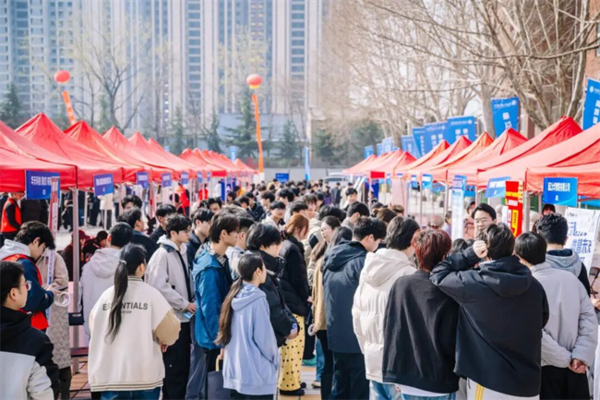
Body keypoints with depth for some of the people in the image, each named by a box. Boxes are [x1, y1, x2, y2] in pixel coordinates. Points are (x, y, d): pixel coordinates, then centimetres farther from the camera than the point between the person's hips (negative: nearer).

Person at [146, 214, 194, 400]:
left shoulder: (181, 252, 12)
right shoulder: (162, 254, -12)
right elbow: (160, 287, -21)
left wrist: (192, 301, 4)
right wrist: (185, 303, -16)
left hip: (184, 317, 8)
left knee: (184, 365, 13)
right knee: (174, 367, -1)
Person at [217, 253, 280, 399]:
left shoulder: (233, 296, 6)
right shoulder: (257, 299, -15)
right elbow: (264, 336, -14)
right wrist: (275, 360, 1)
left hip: (235, 368, 7)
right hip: (257, 371, -7)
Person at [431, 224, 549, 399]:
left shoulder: (472, 282, -15)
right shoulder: (535, 286, -2)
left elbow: (438, 274, 1)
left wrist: (471, 254, -3)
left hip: (489, 382, -4)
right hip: (528, 382, 4)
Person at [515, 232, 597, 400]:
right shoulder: (570, 277, -2)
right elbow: (590, 319, -5)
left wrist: (566, 359, -10)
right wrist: (580, 356, -8)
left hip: (544, 368, -3)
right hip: (575, 367, 4)